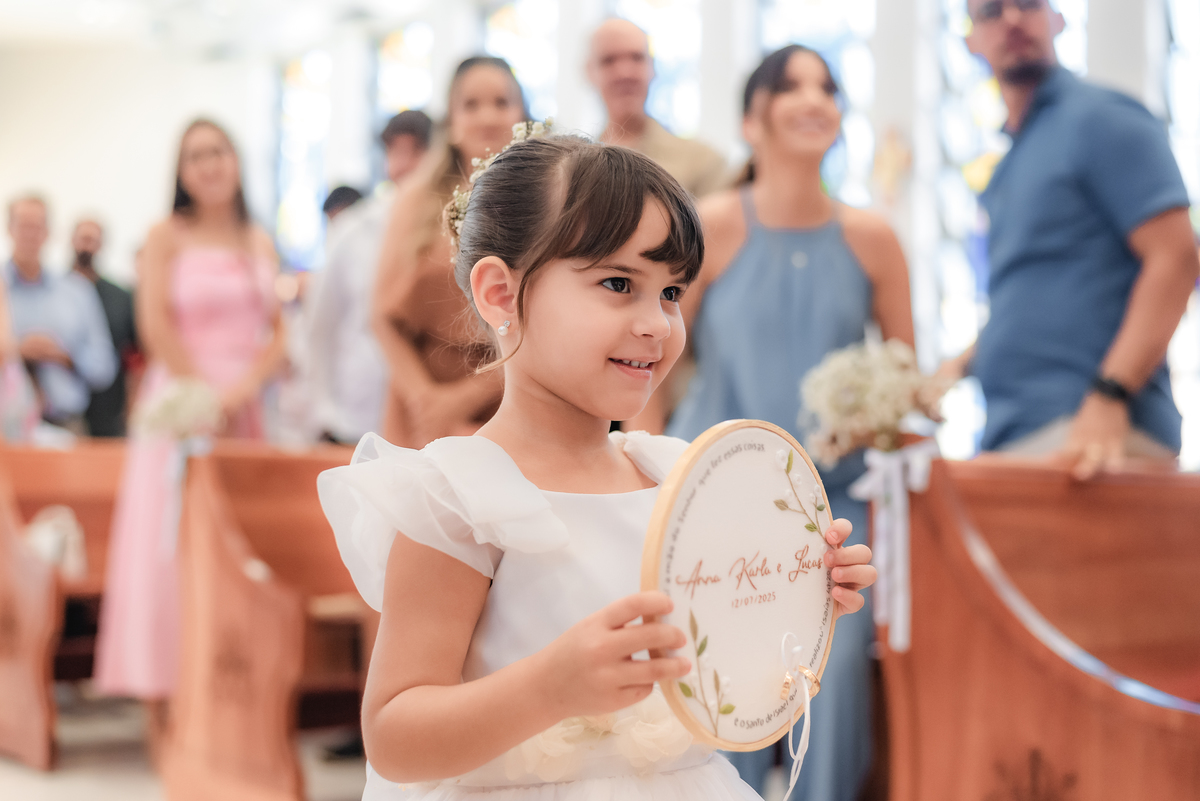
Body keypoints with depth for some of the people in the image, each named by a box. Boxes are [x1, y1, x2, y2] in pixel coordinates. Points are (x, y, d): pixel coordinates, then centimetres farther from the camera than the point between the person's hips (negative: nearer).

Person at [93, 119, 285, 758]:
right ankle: (163, 705, -3)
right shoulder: (167, 236, 1)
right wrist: (204, 395, -11)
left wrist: (243, 389, -7)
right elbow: (156, 326, -8)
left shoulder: (259, 243, 13)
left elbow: (277, 333, 9)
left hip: (246, 409, 4)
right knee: (171, 544, -6)